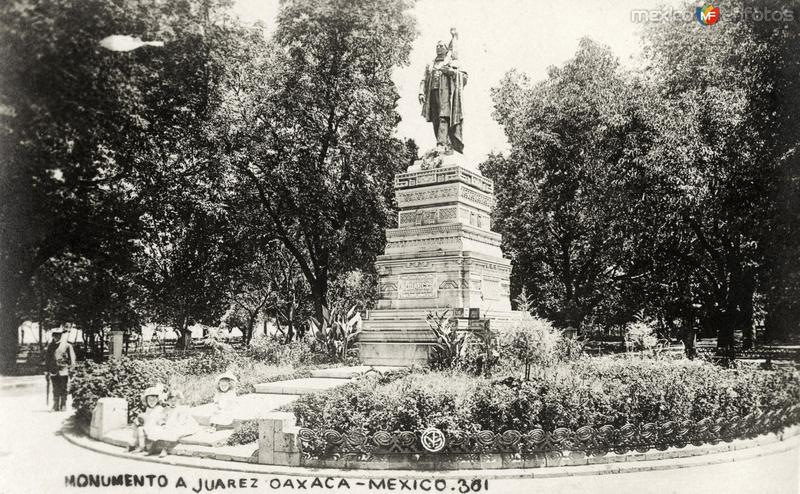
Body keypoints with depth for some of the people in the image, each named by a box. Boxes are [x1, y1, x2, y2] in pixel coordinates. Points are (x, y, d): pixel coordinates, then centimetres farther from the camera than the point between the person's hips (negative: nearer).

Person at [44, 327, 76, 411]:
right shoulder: (50, 346, 10)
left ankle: (63, 406, 9)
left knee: (63, 390, 1)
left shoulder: (67, 345, 0)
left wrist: (70, 370, -4)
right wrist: (47, 371, 10)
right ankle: (56, 406, 13)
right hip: (53, 372, 3)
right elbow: (47, 359, 14)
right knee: (55, 390, 6)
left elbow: (72, 358, 1)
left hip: (63, 372, -3)